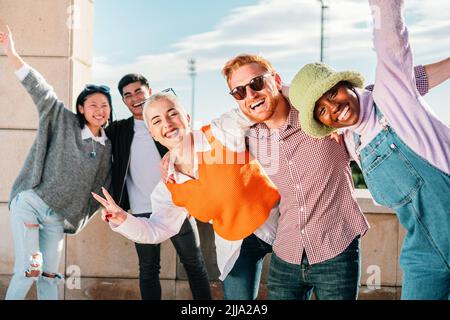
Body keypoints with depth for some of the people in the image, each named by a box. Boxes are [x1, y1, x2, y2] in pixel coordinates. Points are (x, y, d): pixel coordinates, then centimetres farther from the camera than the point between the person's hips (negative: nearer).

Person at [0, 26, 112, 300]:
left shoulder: (106, 147, 10)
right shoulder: (64, 122, -3)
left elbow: (104, 185, 20)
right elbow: (41, 91, -12)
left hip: (58, 217, 4)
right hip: (30, 203, -4)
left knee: (49, 277, 4)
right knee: (28, 271, -13)